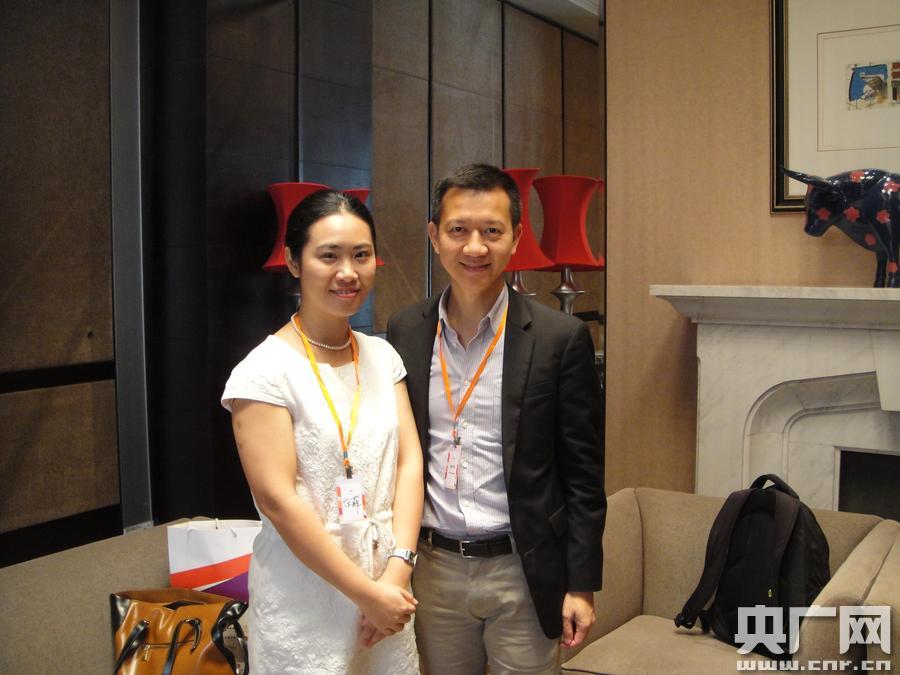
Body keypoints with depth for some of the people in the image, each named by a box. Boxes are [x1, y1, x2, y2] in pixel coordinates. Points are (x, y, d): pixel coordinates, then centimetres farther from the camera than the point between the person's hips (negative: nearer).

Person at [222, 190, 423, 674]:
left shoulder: (382, 356, 4)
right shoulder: (264, 372, -13)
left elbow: (409, 462, 1)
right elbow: (277, 500, -17)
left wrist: (398, 569, -10)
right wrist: (366, 593, -15)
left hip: (387, 584, 5)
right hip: (305, 597, -5)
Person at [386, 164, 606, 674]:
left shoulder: (561, 338, -8)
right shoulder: (404, 333, 1)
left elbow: (584, 475, -5)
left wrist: (582, 586, -6)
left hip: (522, 573, -2)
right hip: (432, 569, 3)